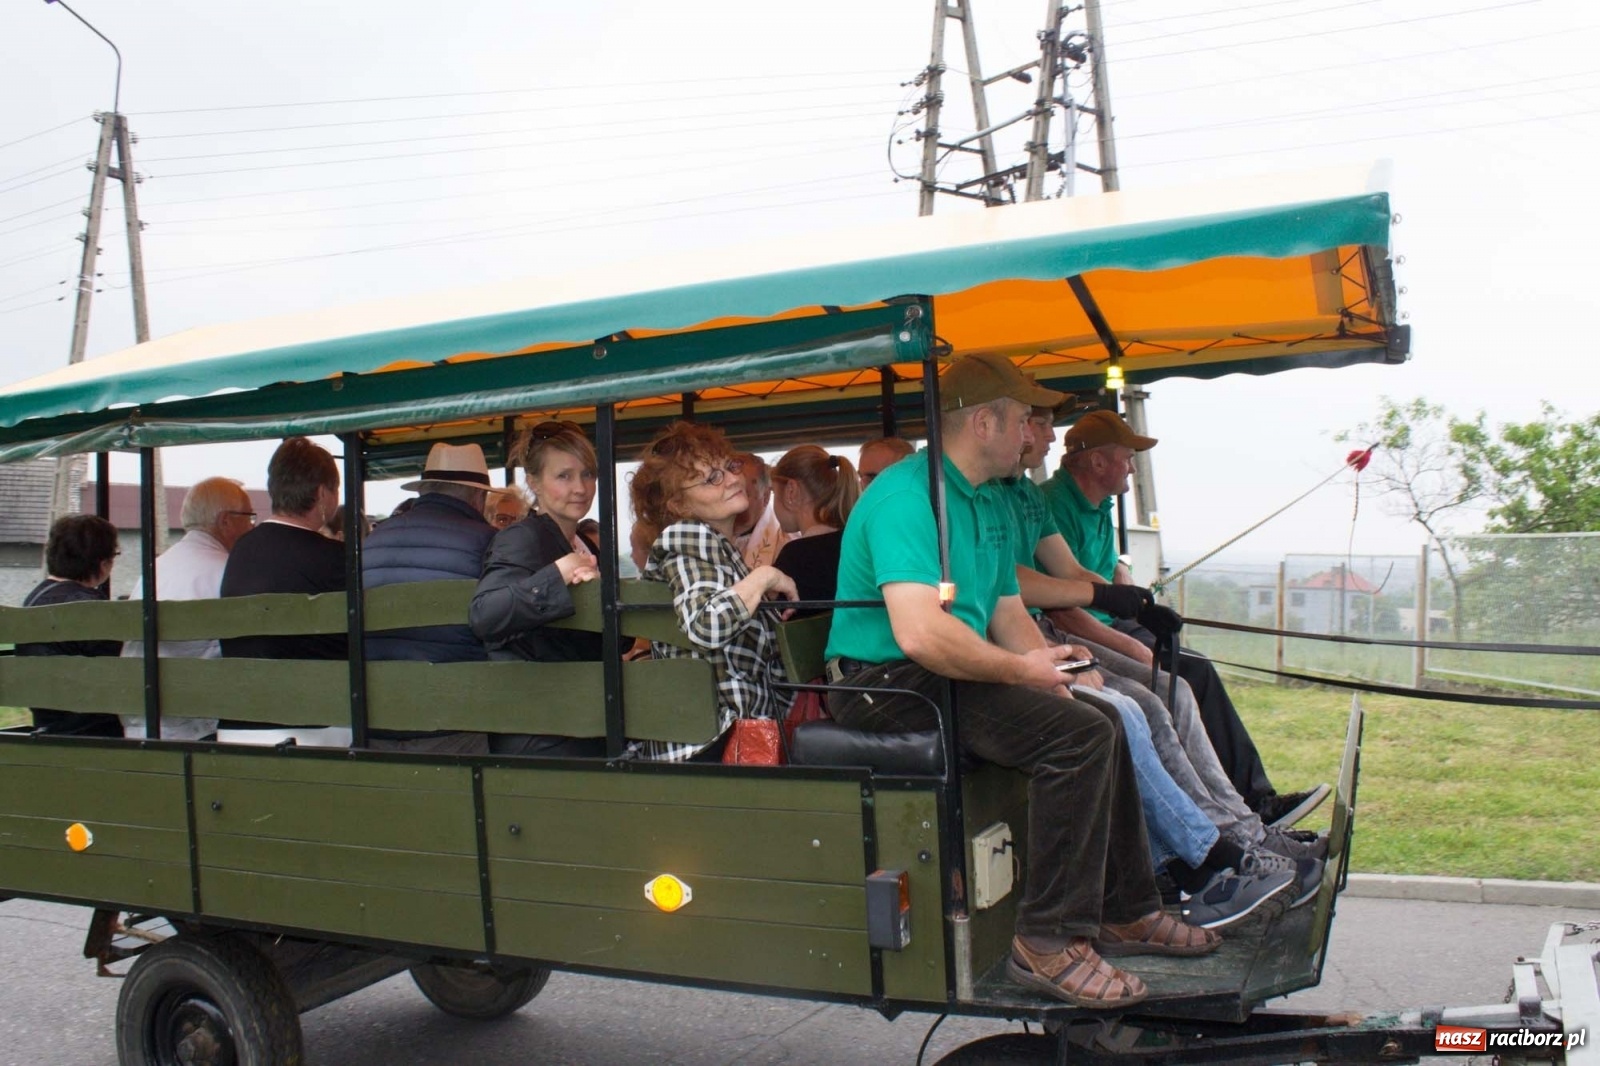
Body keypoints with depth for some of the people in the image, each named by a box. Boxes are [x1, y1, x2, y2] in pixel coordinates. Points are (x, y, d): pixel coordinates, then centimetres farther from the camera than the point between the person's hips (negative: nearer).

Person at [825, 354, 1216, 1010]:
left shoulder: (991, 503, 15)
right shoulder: (905, 495, -18)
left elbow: (1007, 613, 20)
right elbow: (920, 633, -31)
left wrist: (1055, 669, 1)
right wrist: (1020, 670, -19)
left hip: (949, 678, 11)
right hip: (888, 684, -11)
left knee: (1098, 725, 14)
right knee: (1078, 737, -23)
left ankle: (1125, 911, 25)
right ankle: (1050, 941, -15)